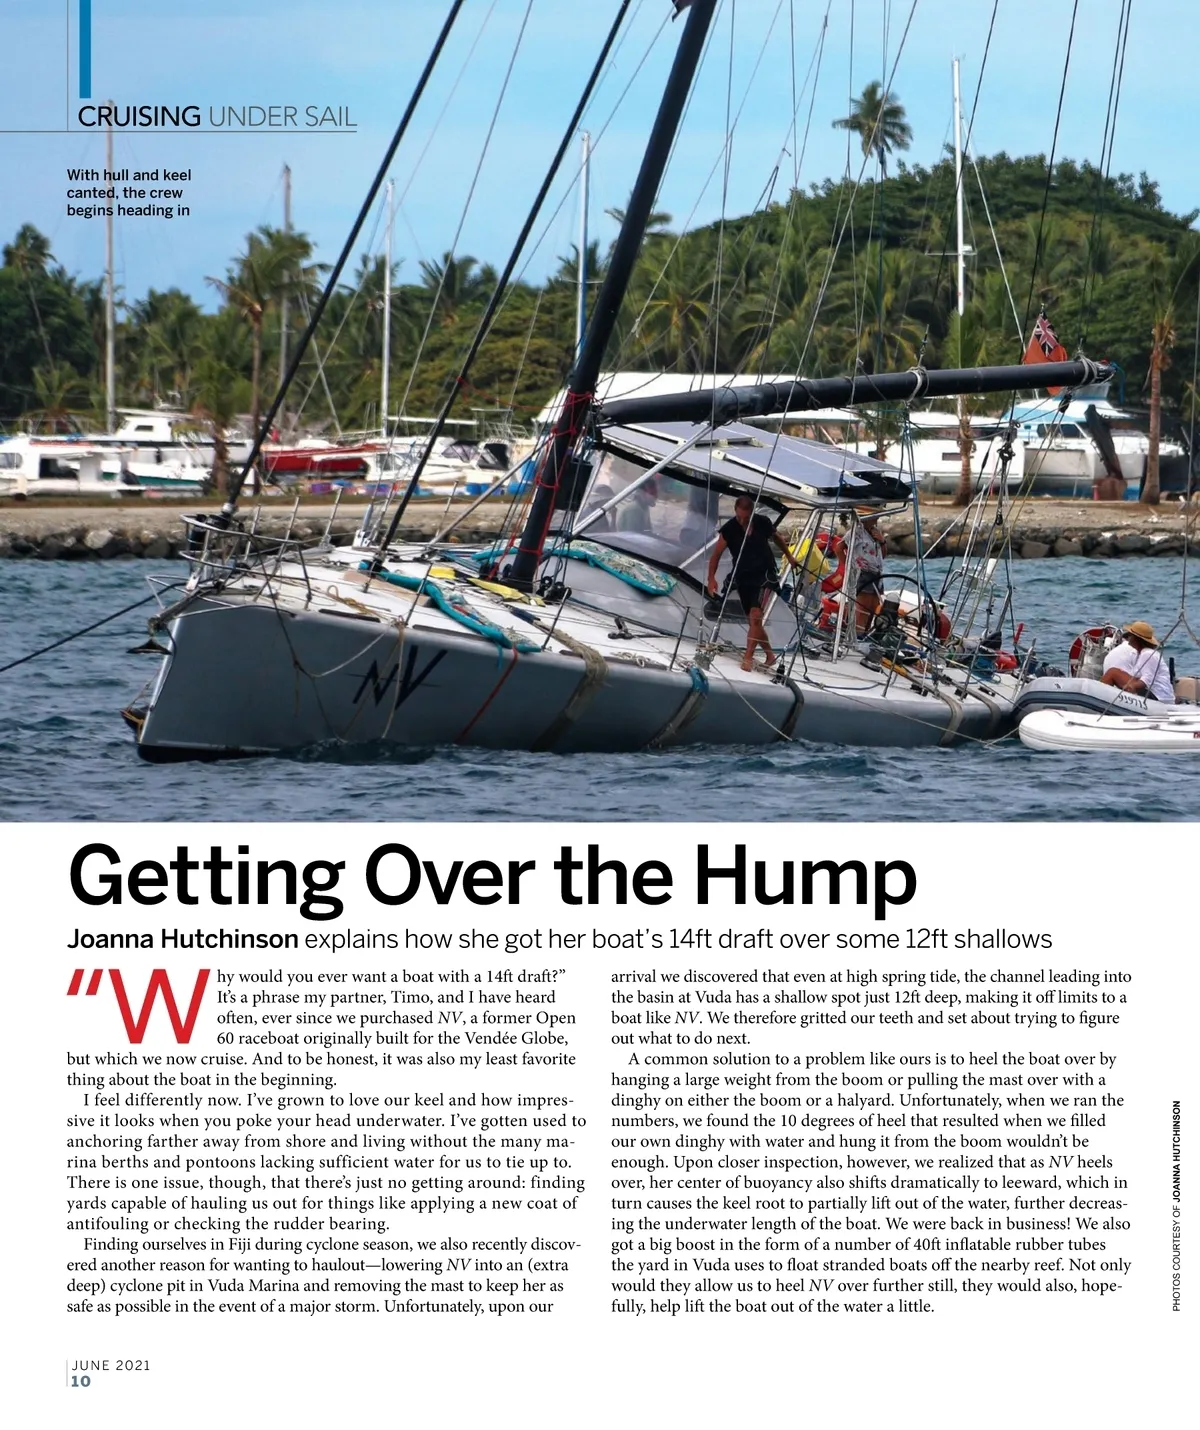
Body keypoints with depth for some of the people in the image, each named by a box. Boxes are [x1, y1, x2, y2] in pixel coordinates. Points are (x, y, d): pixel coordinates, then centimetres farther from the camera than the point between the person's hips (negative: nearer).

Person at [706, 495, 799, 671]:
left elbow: (776, 538, 12)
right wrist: (711, 578, -27)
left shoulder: (763, 523, -9)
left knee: (755, 615, -18)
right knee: (753, 621, 9)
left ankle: (748, 657, -17)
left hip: (764, 574, -2)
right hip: (742, 577, 2)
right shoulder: (729, 529, -13)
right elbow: (716, 554, -14)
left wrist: (789, 556, 25)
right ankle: (769, 654, 26)